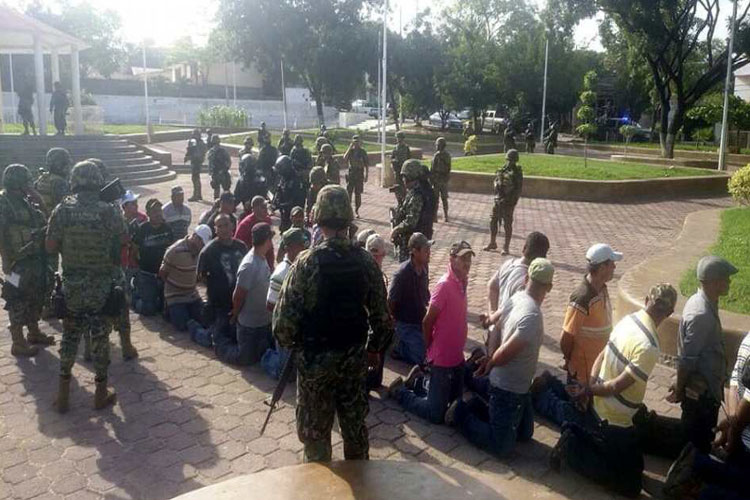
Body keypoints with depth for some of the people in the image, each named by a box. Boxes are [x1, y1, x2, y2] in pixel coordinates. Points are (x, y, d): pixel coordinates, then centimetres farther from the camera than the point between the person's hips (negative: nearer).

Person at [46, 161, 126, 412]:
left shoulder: (62, 210, -7)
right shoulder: (110, 211, -12)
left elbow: (51, 247, -2)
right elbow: (124, 242, -1)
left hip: (71, 286, 2)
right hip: (102, 286, -1)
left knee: (70, 335, 15)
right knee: (100, 336, 10)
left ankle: (63, 394, 22)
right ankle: (101, 393, 20)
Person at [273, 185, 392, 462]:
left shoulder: (308, 262, -17)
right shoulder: (365, 261, -6)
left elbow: (285, 312, -15)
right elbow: (380, 312, -1)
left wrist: (287, 343, 4)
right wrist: (374, 347, 14)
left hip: (315, 358, -3)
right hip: (354, 357, 4)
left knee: (315, 429, 13)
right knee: (355, 424, 19)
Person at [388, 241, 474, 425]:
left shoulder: (462, 282, 3)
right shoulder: (444, 285, -23)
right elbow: (427, 322, -19)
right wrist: (431, 349, -7)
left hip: (457, 356, 8)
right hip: (442, 358, -8)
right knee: (436, 414, 0)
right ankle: (400, 391, 17)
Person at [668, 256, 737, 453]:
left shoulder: (704, 302, 2)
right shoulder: (701, 314, -30)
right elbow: (686, 359, -24)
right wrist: (680, 389, -14)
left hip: (703, 385, 9)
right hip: (701, 391, -9)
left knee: (698, 436, 25)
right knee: (698, 438, 10)